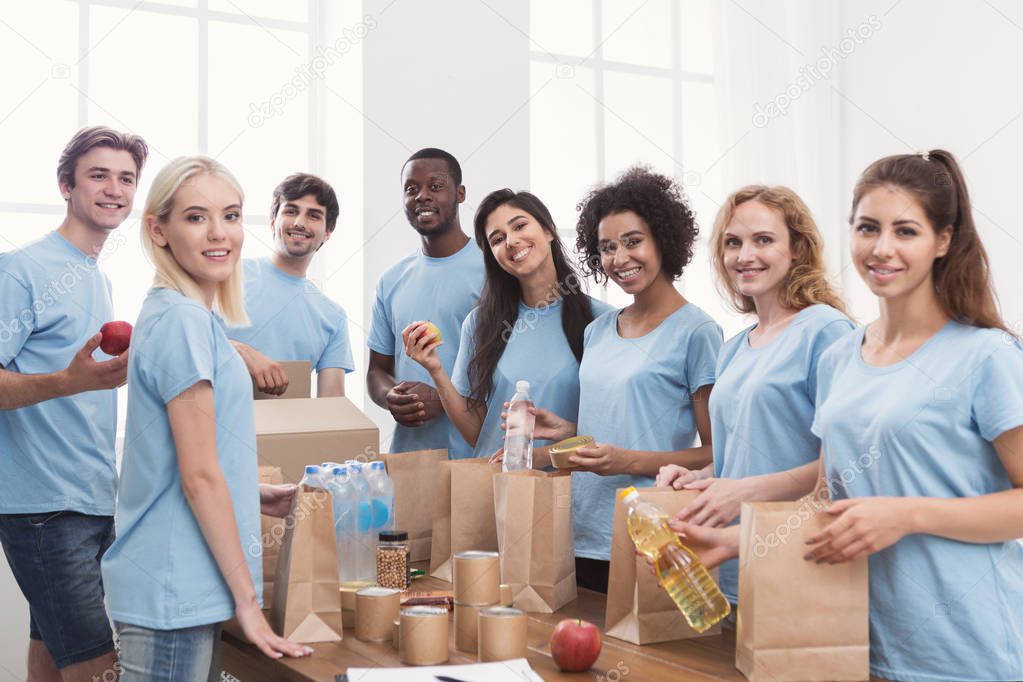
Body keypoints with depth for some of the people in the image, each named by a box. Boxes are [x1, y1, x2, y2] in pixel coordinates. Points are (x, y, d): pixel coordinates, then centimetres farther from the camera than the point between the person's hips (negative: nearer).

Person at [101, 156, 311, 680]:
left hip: (184, 589, 9)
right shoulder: (183, 321, -16)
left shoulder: (193, 317, 12)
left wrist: (268, 498, 17)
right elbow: (199, 477, -17)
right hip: (174, 593, -9)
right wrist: (247, 600, -13)